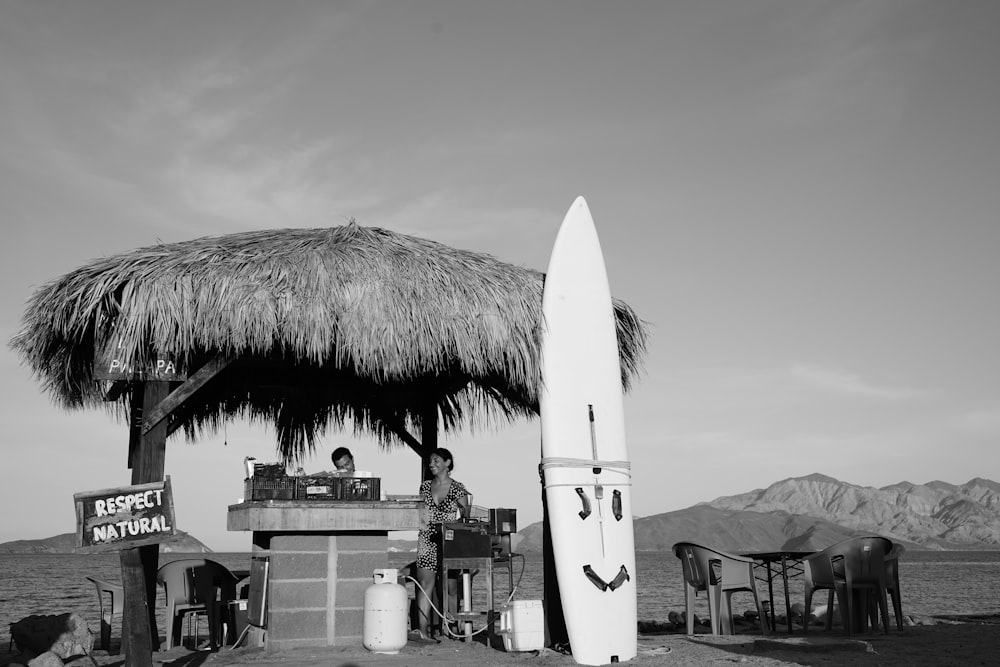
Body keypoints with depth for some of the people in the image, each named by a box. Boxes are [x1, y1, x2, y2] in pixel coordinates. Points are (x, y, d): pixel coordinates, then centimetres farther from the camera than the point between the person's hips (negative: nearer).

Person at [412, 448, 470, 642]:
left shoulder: (457, 488, 1)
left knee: (451, 587, 0)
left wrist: (464, 509, -16)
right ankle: (423, 630, -9)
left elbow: (466, 518, 3)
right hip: (427, 540, 2)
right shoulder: (425, 486, 11)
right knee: (425, 585, -8)